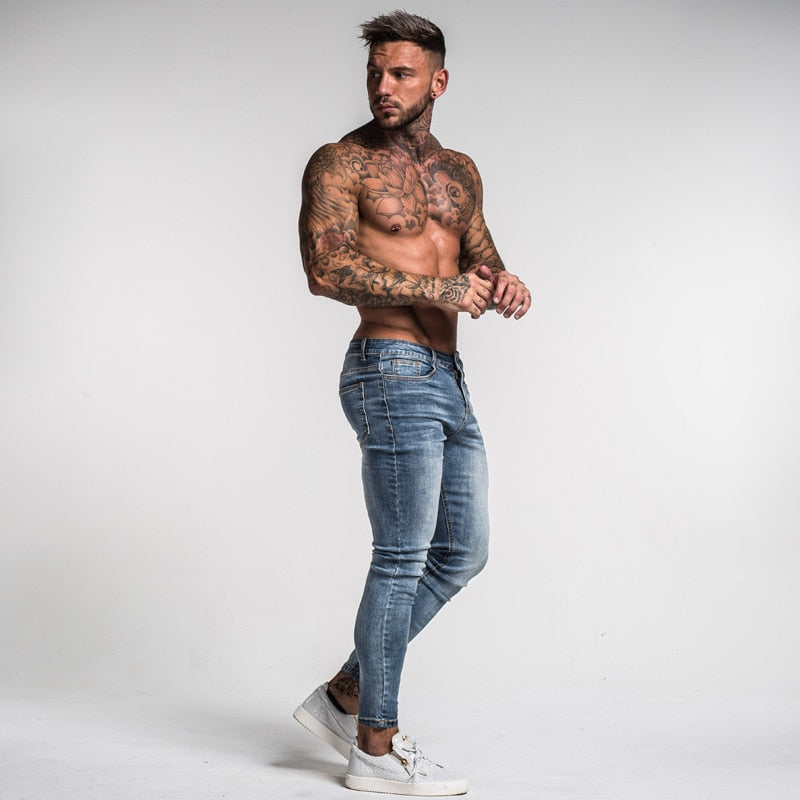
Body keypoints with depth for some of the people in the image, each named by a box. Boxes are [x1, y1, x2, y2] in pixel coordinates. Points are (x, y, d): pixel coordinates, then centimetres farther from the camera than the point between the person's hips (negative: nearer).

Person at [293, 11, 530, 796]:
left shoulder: (459, 171, 17)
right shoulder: (340, 162, -5)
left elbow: (481, 260, 22)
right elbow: (326, 269, -17)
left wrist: (503, 282, -2)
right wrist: (439, 291, -19)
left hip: (447, 377, 8)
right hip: (392, 372, -8)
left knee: (462, 552, 12)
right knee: (403, 561, -4)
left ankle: (344, 694, 22)